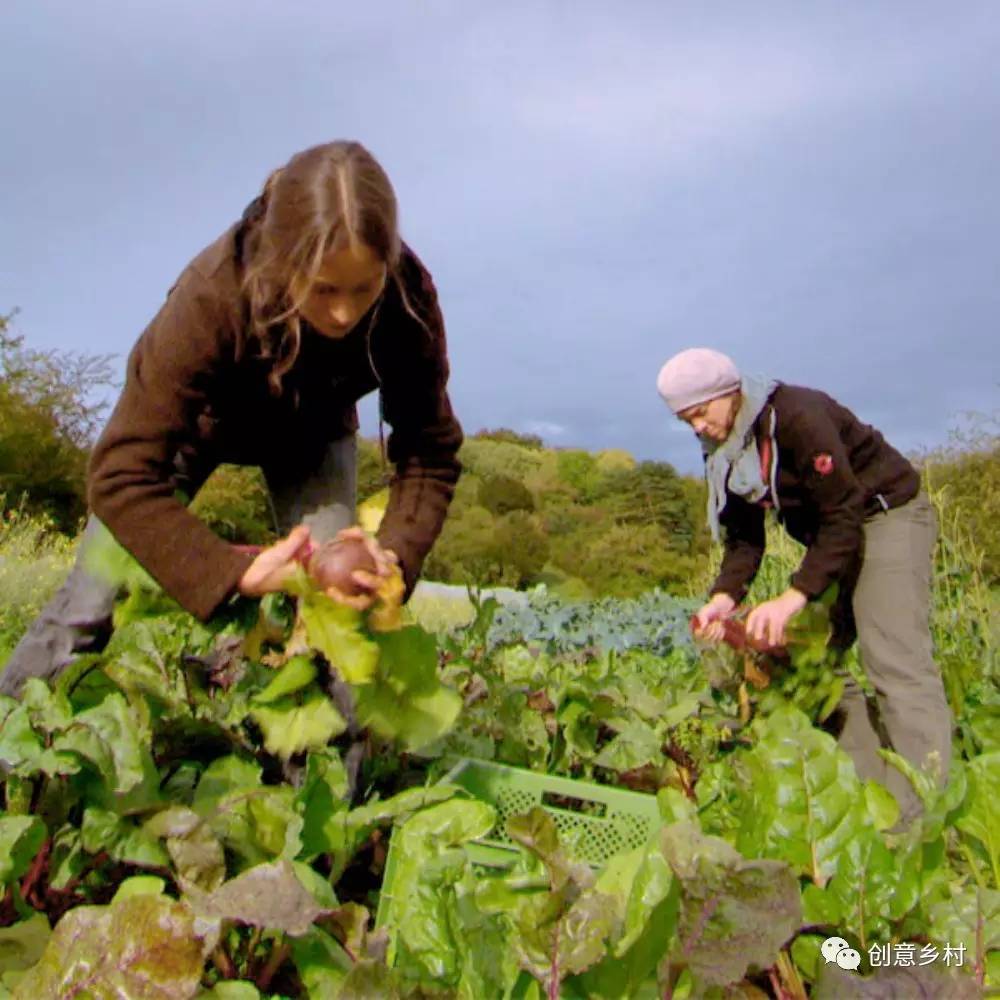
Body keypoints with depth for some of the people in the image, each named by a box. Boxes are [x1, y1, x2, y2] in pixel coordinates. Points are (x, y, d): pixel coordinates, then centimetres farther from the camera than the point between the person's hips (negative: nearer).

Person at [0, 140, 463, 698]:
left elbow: (431, 452, -26)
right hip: (199, 418, -1)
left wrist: (395, 554, -43)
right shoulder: (213, 296, -41)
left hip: (310, 429, 2)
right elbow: (121, 476, -41)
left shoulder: (407, 298, -34)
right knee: (95, 601, -5)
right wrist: (236, 570, -49)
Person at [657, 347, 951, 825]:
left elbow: (844, 515, -27)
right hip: (833, 536, 9)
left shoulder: (798, 414, -25)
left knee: (895, 659, -18)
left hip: (887, 515, -9)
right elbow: (744, 537, 0)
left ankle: (921, 816, -20)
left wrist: (796, 595, -32)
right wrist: (725, 596, -18)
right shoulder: (725, 453, 1)